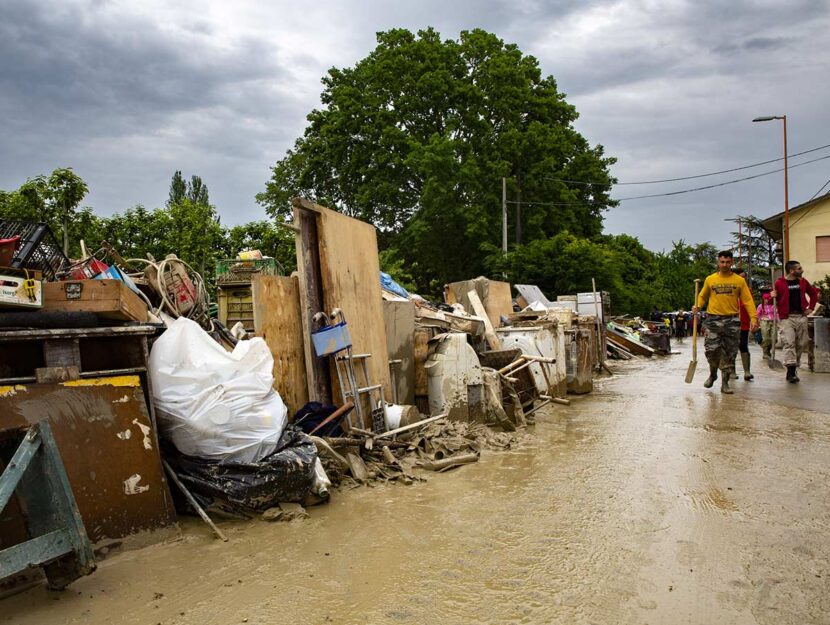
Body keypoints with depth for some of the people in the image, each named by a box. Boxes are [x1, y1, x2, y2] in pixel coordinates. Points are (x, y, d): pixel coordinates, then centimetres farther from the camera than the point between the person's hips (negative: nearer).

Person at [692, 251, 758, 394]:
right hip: (713, 319, 0)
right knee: (711, 350, -6)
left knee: (729, 353, 3)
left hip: (732, 320, 0)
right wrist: (698, 306, -5)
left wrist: (753, 317, -11)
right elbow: (703, 296, 15)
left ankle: (725, 383, 12)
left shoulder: (739, 280, 4)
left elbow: (748, 300, 0)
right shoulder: (710, 279, 6)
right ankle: (713, 374, 22)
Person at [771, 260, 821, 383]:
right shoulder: (779, 283, -3)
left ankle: (793, 370, 17)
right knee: (788, 342, -16)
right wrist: (772, 296, -21)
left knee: (801, 344, 7)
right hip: (787, 318, -5)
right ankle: (791, 370, -19)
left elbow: (814, 293, 26)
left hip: (801, 317, 5)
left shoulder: (802, 282, 11)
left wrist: (811, 307, 15)